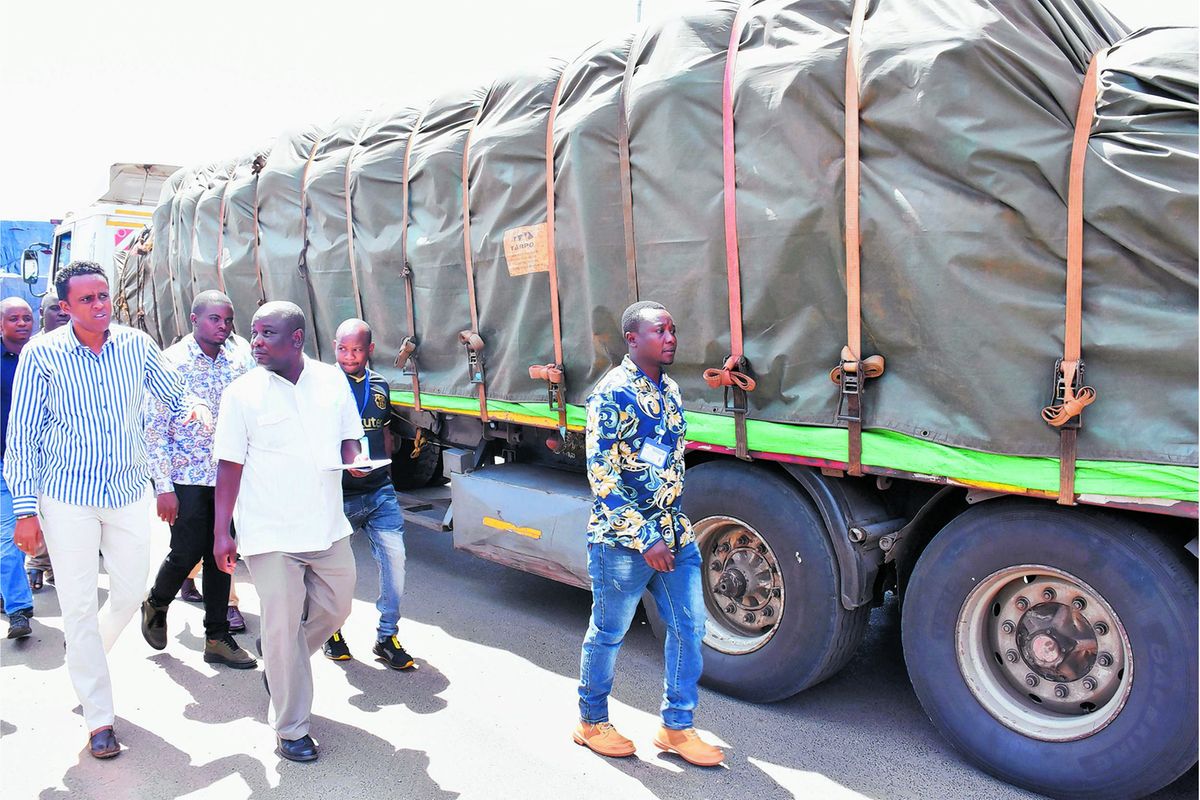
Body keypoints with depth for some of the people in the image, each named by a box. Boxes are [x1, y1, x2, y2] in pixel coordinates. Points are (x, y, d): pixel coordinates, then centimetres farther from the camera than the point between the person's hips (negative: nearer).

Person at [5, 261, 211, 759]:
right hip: (69, 497, -3)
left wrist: (196, 408, -16)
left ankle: (84, 658, 44)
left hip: (130, 491, 3)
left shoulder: (136, 345, -1)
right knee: (79, 605, 3)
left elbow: (173, 395, 9)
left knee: (131, 592, 12)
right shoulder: (42, 354, -8)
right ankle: (99, 720, 16)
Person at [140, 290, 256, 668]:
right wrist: (164, 487, -13)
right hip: (186, 477, -4)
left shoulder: (239, 358, 4)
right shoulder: (171, 362, -7)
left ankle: (217, 638, 18)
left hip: (227, 477, 4)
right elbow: (155, 428, -9)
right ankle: (156, 605, 30)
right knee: (187, 552, -1)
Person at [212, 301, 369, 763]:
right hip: (271, 533, -4)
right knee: (283, 628, 1)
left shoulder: (332, 381, 2)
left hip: (328, 526, 4)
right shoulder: (242, 393, -6)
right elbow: (230, 465, -4)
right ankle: (291, 729, 17)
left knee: (335, 610, 16)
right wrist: (221, 532, -6)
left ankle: (276, 657, 44)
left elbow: (349, 437, 13)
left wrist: (356, 458, -10)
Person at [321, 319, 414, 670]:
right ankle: (331, 632, 32)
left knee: (395, 558, -3)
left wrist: (382, 467, 11)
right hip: (339, 495, -4)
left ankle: (387, 637, 12)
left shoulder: (379, 385, 10)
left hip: (379, 492, 4)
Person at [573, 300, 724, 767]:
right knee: (609, 632, 8)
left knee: (689, 626, 8)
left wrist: (675, 526, 16)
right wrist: (644, 538, -19)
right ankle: (592, 722, 29)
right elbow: (601, 475, -18)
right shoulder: (613, 393, -15)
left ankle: (677, 727, 23)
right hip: (623, 538, -7)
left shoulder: (669, 389, 9)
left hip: (674, 531, 7)